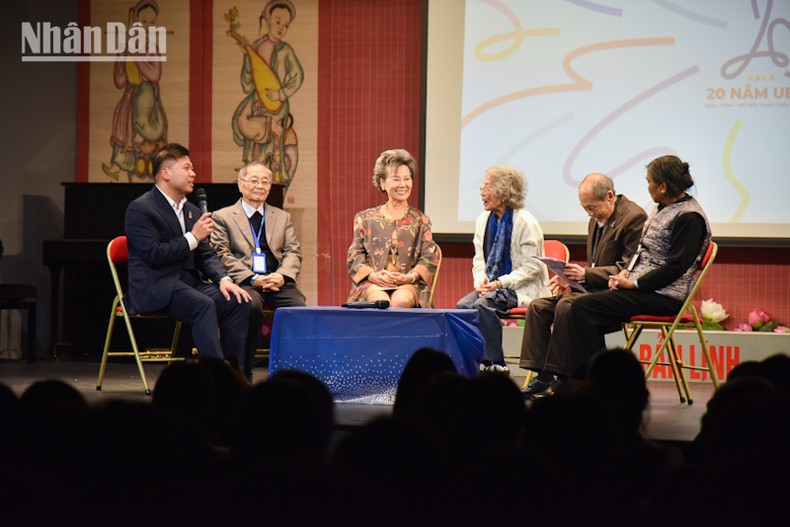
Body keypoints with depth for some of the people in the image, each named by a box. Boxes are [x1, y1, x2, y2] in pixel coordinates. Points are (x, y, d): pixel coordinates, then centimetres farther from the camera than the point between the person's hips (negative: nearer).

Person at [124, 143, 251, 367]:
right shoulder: (139, 209, -7)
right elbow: (154, 255, -17)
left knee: (238, 302, -16)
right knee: (204, 305, -33)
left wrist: (223, 279, -4)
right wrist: (193, 237, -13)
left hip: (189, 281, 8)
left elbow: (206, 255, 17)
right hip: (155, 286, -8)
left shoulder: (192, 211, 19)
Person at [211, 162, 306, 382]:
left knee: (300, 308, -29)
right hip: (245, 282, -3)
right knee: (251, 306, -37)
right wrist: (253, 279, -14)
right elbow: (222, 255, 0)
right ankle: (243, 374, -26)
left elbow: (293, 252, 14)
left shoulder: (282, 217, 25)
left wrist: (282, 275, -9)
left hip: (278, 281, 3)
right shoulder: (222, 217, 13)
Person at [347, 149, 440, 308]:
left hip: (408, 284, 0)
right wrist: (373, 275, -11)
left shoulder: (420, 220, 19)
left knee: (401, 300, -36)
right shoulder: (366, 218, 19)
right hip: (372, 283, 0)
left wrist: (410, 276, -12)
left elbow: (429, 258, 9)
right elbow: (354, 256, 10)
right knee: (382, 302, -36)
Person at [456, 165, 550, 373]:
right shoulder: (483, 220, 10)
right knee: (463, 305, -21)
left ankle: (494, 363, -21)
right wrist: (481, 280, -6)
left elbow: (531, 268, -13)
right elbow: (479, 259, 17)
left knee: (482, 305, -30)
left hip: (522, 290, -7)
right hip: (492, 287, 7)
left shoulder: (525, 222, -11)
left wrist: (499, 284, -19)